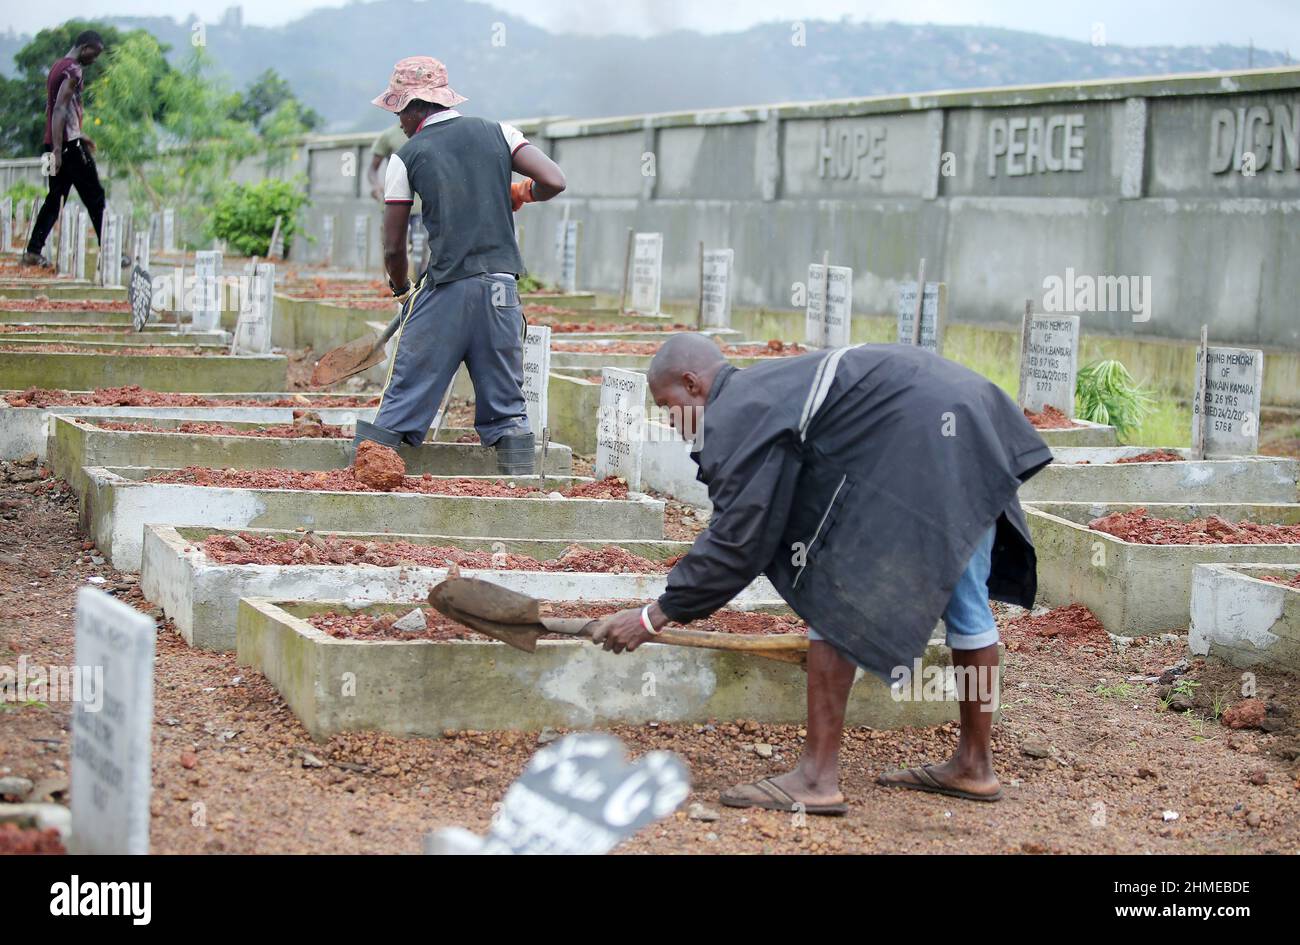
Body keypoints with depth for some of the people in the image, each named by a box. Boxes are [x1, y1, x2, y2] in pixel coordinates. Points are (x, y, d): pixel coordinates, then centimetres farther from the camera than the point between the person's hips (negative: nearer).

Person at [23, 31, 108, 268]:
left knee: (55, 198, 11)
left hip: (56, 144, 9)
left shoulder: (57, 67, 17)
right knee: (95, 197, -2)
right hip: (69, 145, -9)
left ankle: (33, 252, 4)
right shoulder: (73, 70, -13)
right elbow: (60, 110, -21)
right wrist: (57, 149, -25)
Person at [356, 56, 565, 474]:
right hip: (502, 285, 3)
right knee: (506, 404, 10)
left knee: (403, 398, 1)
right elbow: (554, 182, -2)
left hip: (445, 289, -3)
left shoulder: (407, 156, 3)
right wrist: (520, 193, 19)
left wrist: (401, 290, 24)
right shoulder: (498, 133, 10)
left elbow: (393, 247, 5)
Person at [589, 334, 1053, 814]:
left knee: (834, 598, -2)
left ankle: (817, 777, -2)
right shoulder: (771, 386, 26)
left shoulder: (737, 414, -4)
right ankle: (974, 765, 31)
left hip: (920, 440, -10)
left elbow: (734, 540, -7)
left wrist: (654, 617, 0)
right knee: (964, 600, 19)